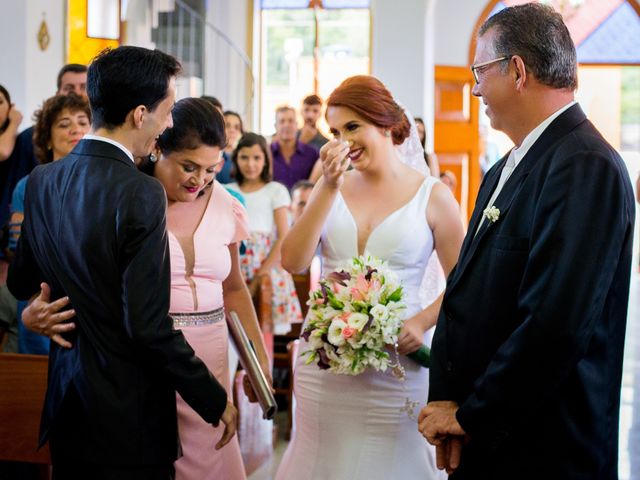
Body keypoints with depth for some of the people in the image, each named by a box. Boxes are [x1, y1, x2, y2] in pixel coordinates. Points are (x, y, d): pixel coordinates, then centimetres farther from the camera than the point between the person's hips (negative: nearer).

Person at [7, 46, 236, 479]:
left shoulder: (42, 180, 0)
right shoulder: (141, 194, -20)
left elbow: (20, 283, 11)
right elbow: (148, 324, -22)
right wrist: (216, 401, -13)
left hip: (66, 409, 7)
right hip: (128, 412, -6)